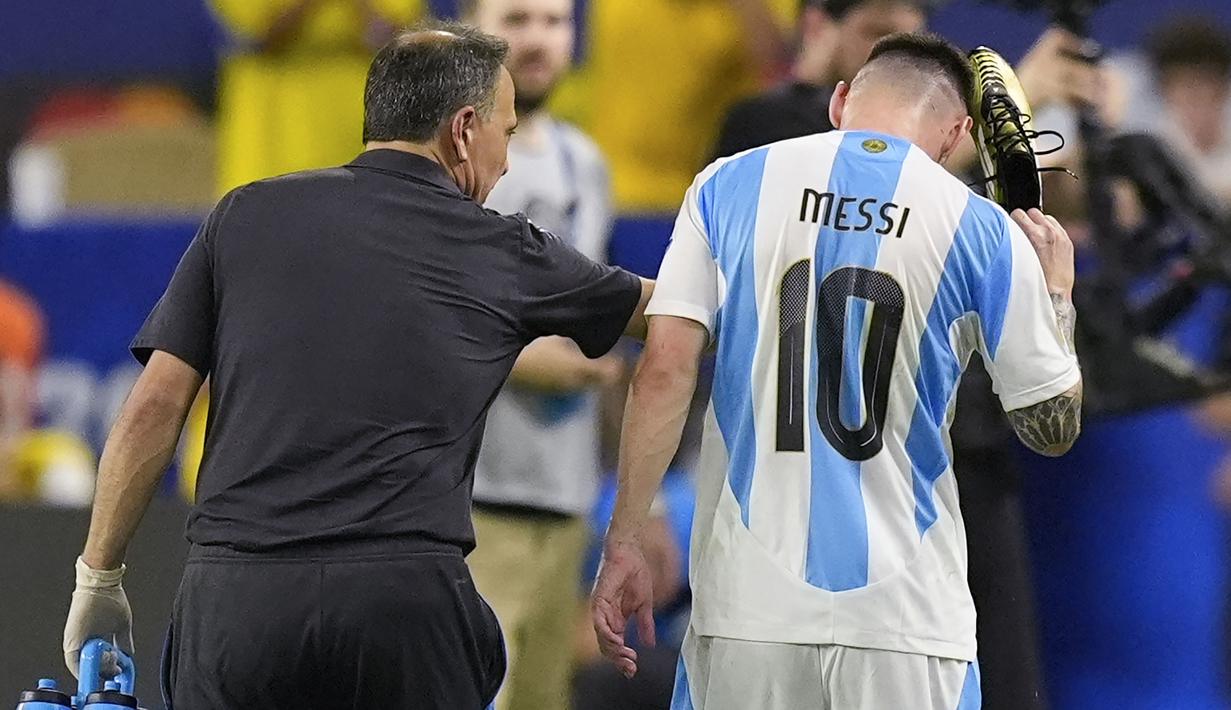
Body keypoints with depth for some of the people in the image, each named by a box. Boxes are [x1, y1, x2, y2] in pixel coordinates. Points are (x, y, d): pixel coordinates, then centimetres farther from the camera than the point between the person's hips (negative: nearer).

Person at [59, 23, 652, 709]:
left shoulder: (249, 215, 11)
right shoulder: (503, 253, 10)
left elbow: (154, 408, 6)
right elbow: (660, 311, 27)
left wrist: (98, 577, 13)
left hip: (232, 599, 1)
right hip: (407, 597, -1)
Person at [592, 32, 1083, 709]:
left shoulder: (729, 186, 5)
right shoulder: (981, 230, 2)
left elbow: (663, 374, -2)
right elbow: (1054, 428, 9)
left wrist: (622, 546, 1)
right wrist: (1058, 292, 25)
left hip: (749, 601, 1)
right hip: (904, 615, -1)